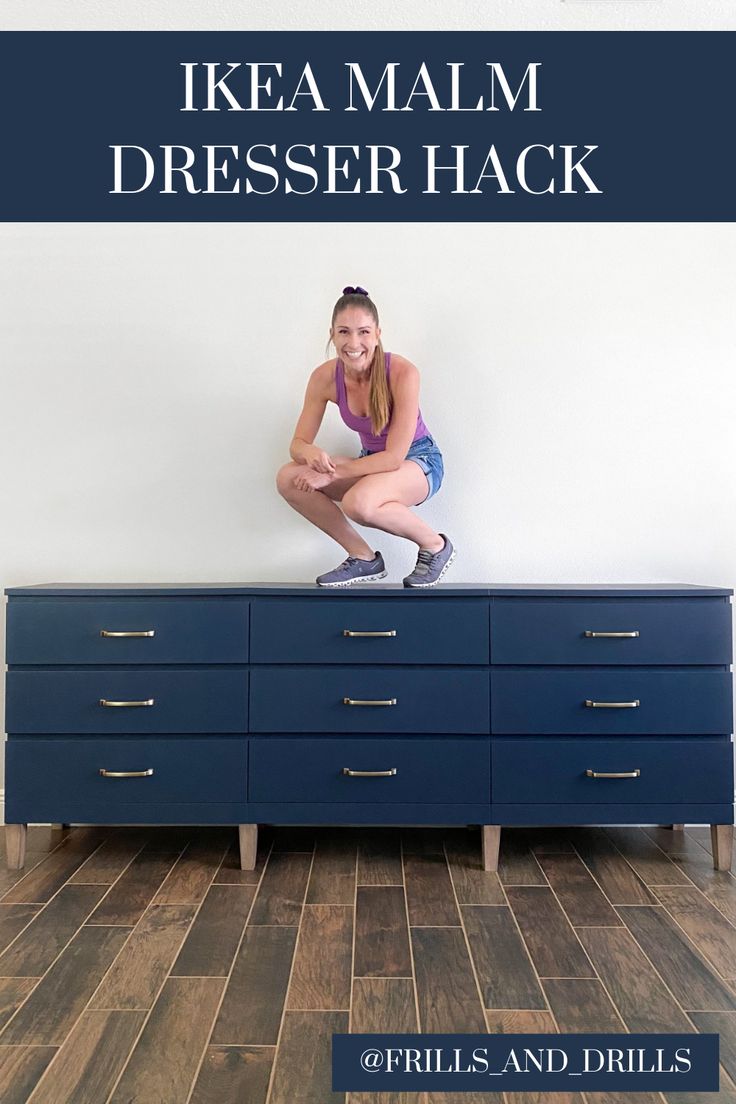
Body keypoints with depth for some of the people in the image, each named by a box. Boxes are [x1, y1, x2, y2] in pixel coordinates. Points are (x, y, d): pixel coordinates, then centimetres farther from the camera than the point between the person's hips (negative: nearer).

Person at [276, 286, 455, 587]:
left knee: (358, 503, -36)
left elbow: (394, 457, -27)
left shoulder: (402, 372, -27)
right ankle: (363, 557, -1)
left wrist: (331, 474, -29)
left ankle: (435, 545, -7)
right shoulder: (325, 377, -14)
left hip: (418, 461, -5)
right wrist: (311, 454, -33)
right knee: (289, 479, -15)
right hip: (373, 462, 6)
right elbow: (298, 443, -8)